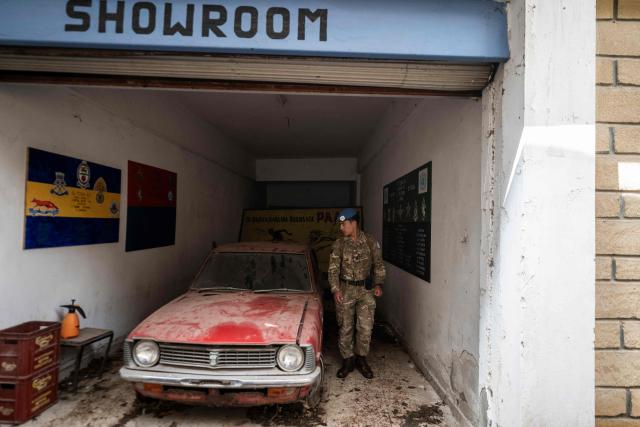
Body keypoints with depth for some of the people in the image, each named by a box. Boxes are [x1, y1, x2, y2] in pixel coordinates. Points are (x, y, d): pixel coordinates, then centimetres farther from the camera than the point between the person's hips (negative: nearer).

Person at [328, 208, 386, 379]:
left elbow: (378, 264, 6)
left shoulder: (370, 241, -2)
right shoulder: (339, 244, -4)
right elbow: (333, 268, -5)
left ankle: (361, 359, 23)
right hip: (345, 290, 0)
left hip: (366, 290, 0)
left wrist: (378, 284, -2)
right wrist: (335, 289, -15)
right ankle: (348, 360, 23)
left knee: (365, 327, 4)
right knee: (345, 327, 6)